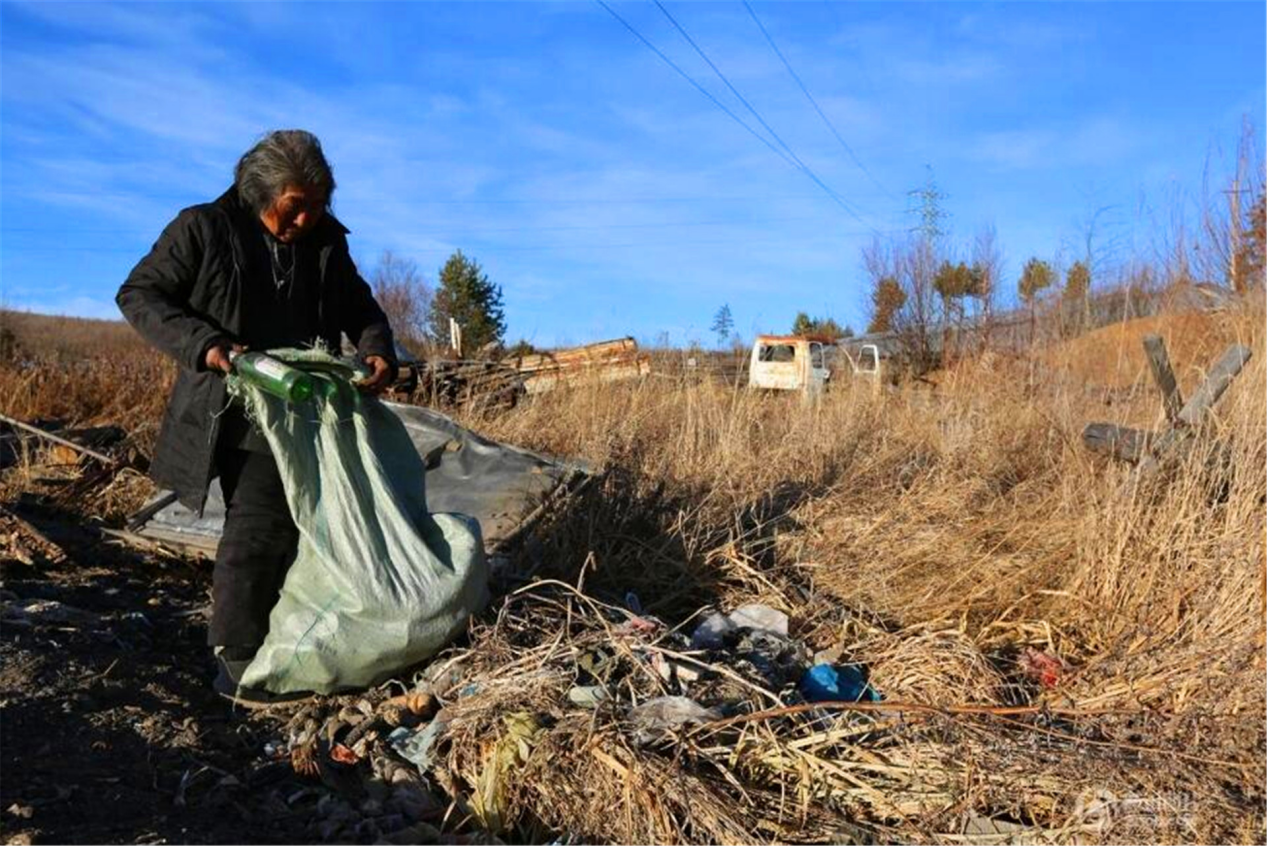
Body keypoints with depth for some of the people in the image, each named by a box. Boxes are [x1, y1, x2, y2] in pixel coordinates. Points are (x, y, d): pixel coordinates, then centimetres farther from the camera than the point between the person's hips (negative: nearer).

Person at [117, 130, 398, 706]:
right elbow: (138, 295, -4)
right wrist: (202, 344, -21)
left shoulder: (326, 241, 6)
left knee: (293, 523, 11)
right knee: (260, 525, -12)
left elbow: (360, 308, 14)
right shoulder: (203, 229, -6)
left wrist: (377, 351, -9)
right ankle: (237, 662, -1)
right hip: (236, 406, -5)